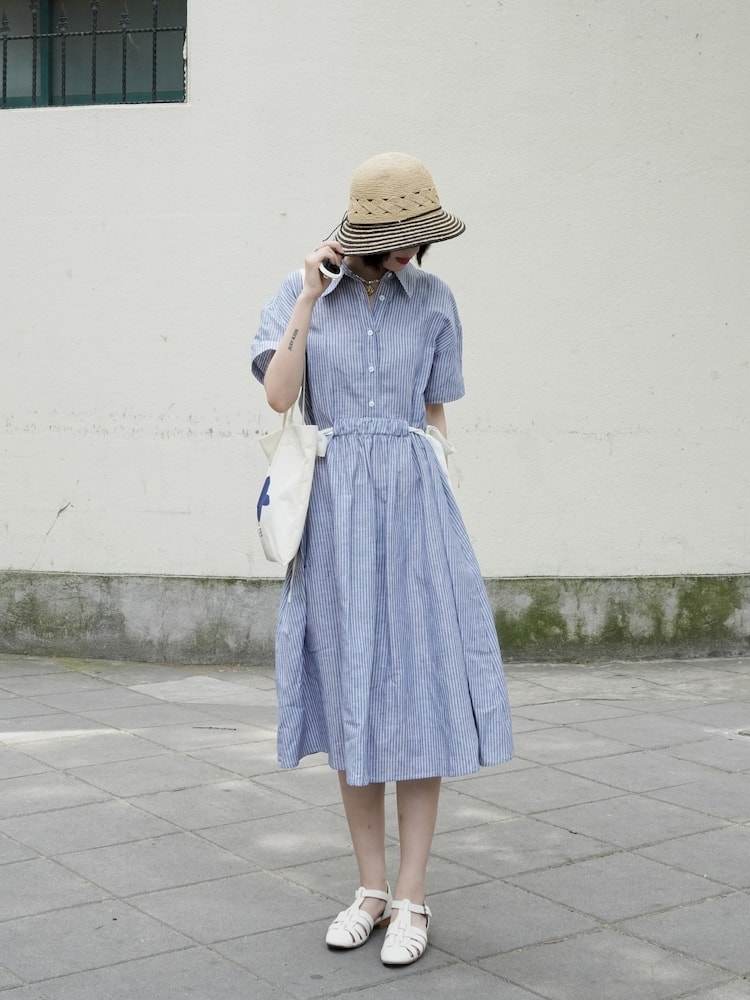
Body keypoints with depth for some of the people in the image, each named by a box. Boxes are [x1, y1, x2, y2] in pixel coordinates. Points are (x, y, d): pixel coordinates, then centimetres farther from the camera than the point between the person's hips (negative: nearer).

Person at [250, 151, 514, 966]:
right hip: (334, 510, 0)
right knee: (351, 696, 5)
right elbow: (277, 397, -12)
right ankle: (370, 889, 17)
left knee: (418, 694, -4)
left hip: (412, 502, 0)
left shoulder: (433, 300, 5)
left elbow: (436, 414, 10)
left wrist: (441, 515, 7)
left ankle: (412, 900, 6)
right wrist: (310, 300, -16)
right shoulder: (295, 296, 2)